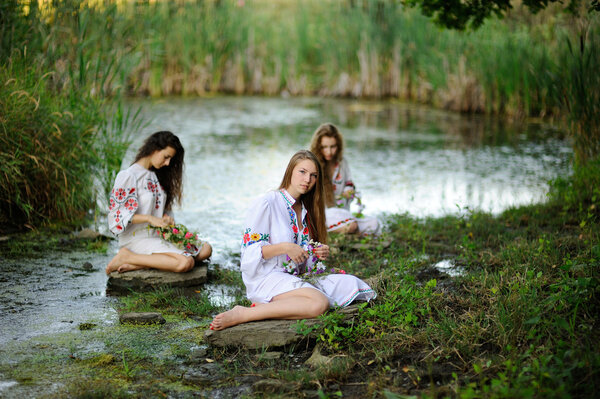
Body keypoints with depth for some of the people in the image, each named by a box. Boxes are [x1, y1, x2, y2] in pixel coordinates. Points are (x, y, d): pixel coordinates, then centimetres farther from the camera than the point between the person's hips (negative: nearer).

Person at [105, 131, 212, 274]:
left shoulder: (156, 175, 16)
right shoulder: (128, 176, -11)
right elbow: (118, 214, -15)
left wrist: (166, 217, 0)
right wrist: (149, 218, -20)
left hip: (157, 236, 10)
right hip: (136, 239, -9)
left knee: (205, 249, -4)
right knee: (186, 262, -28)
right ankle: (127, 257, -16)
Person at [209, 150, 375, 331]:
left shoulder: (305, 210, 18)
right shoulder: (267, 203, -6)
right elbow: (250, 250, -10)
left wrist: (319, 253, 3)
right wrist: (284, 247, -20)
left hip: (295, 278, 9)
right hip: (265, 278, -9)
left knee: (351, 284, -10)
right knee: (318, 303, -33)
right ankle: (241, 314, -30)